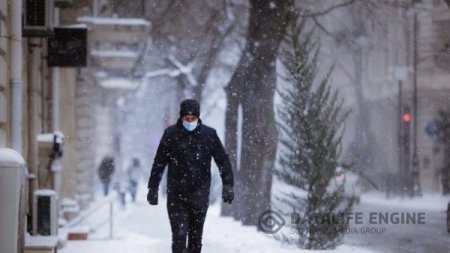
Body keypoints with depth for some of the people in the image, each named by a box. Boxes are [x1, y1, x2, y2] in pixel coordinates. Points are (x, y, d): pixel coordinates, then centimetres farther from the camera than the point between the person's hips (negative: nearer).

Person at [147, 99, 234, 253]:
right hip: (176, 195, -1)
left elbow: (223, 161, 3)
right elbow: (159, 163, 5)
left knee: (196, 236, 9)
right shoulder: (171, 134, -1)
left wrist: (227, 185, -7)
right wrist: (153, 188, 4)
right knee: (179, 234, -11)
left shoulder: (209, 135, 0)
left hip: (200, 195, 1)